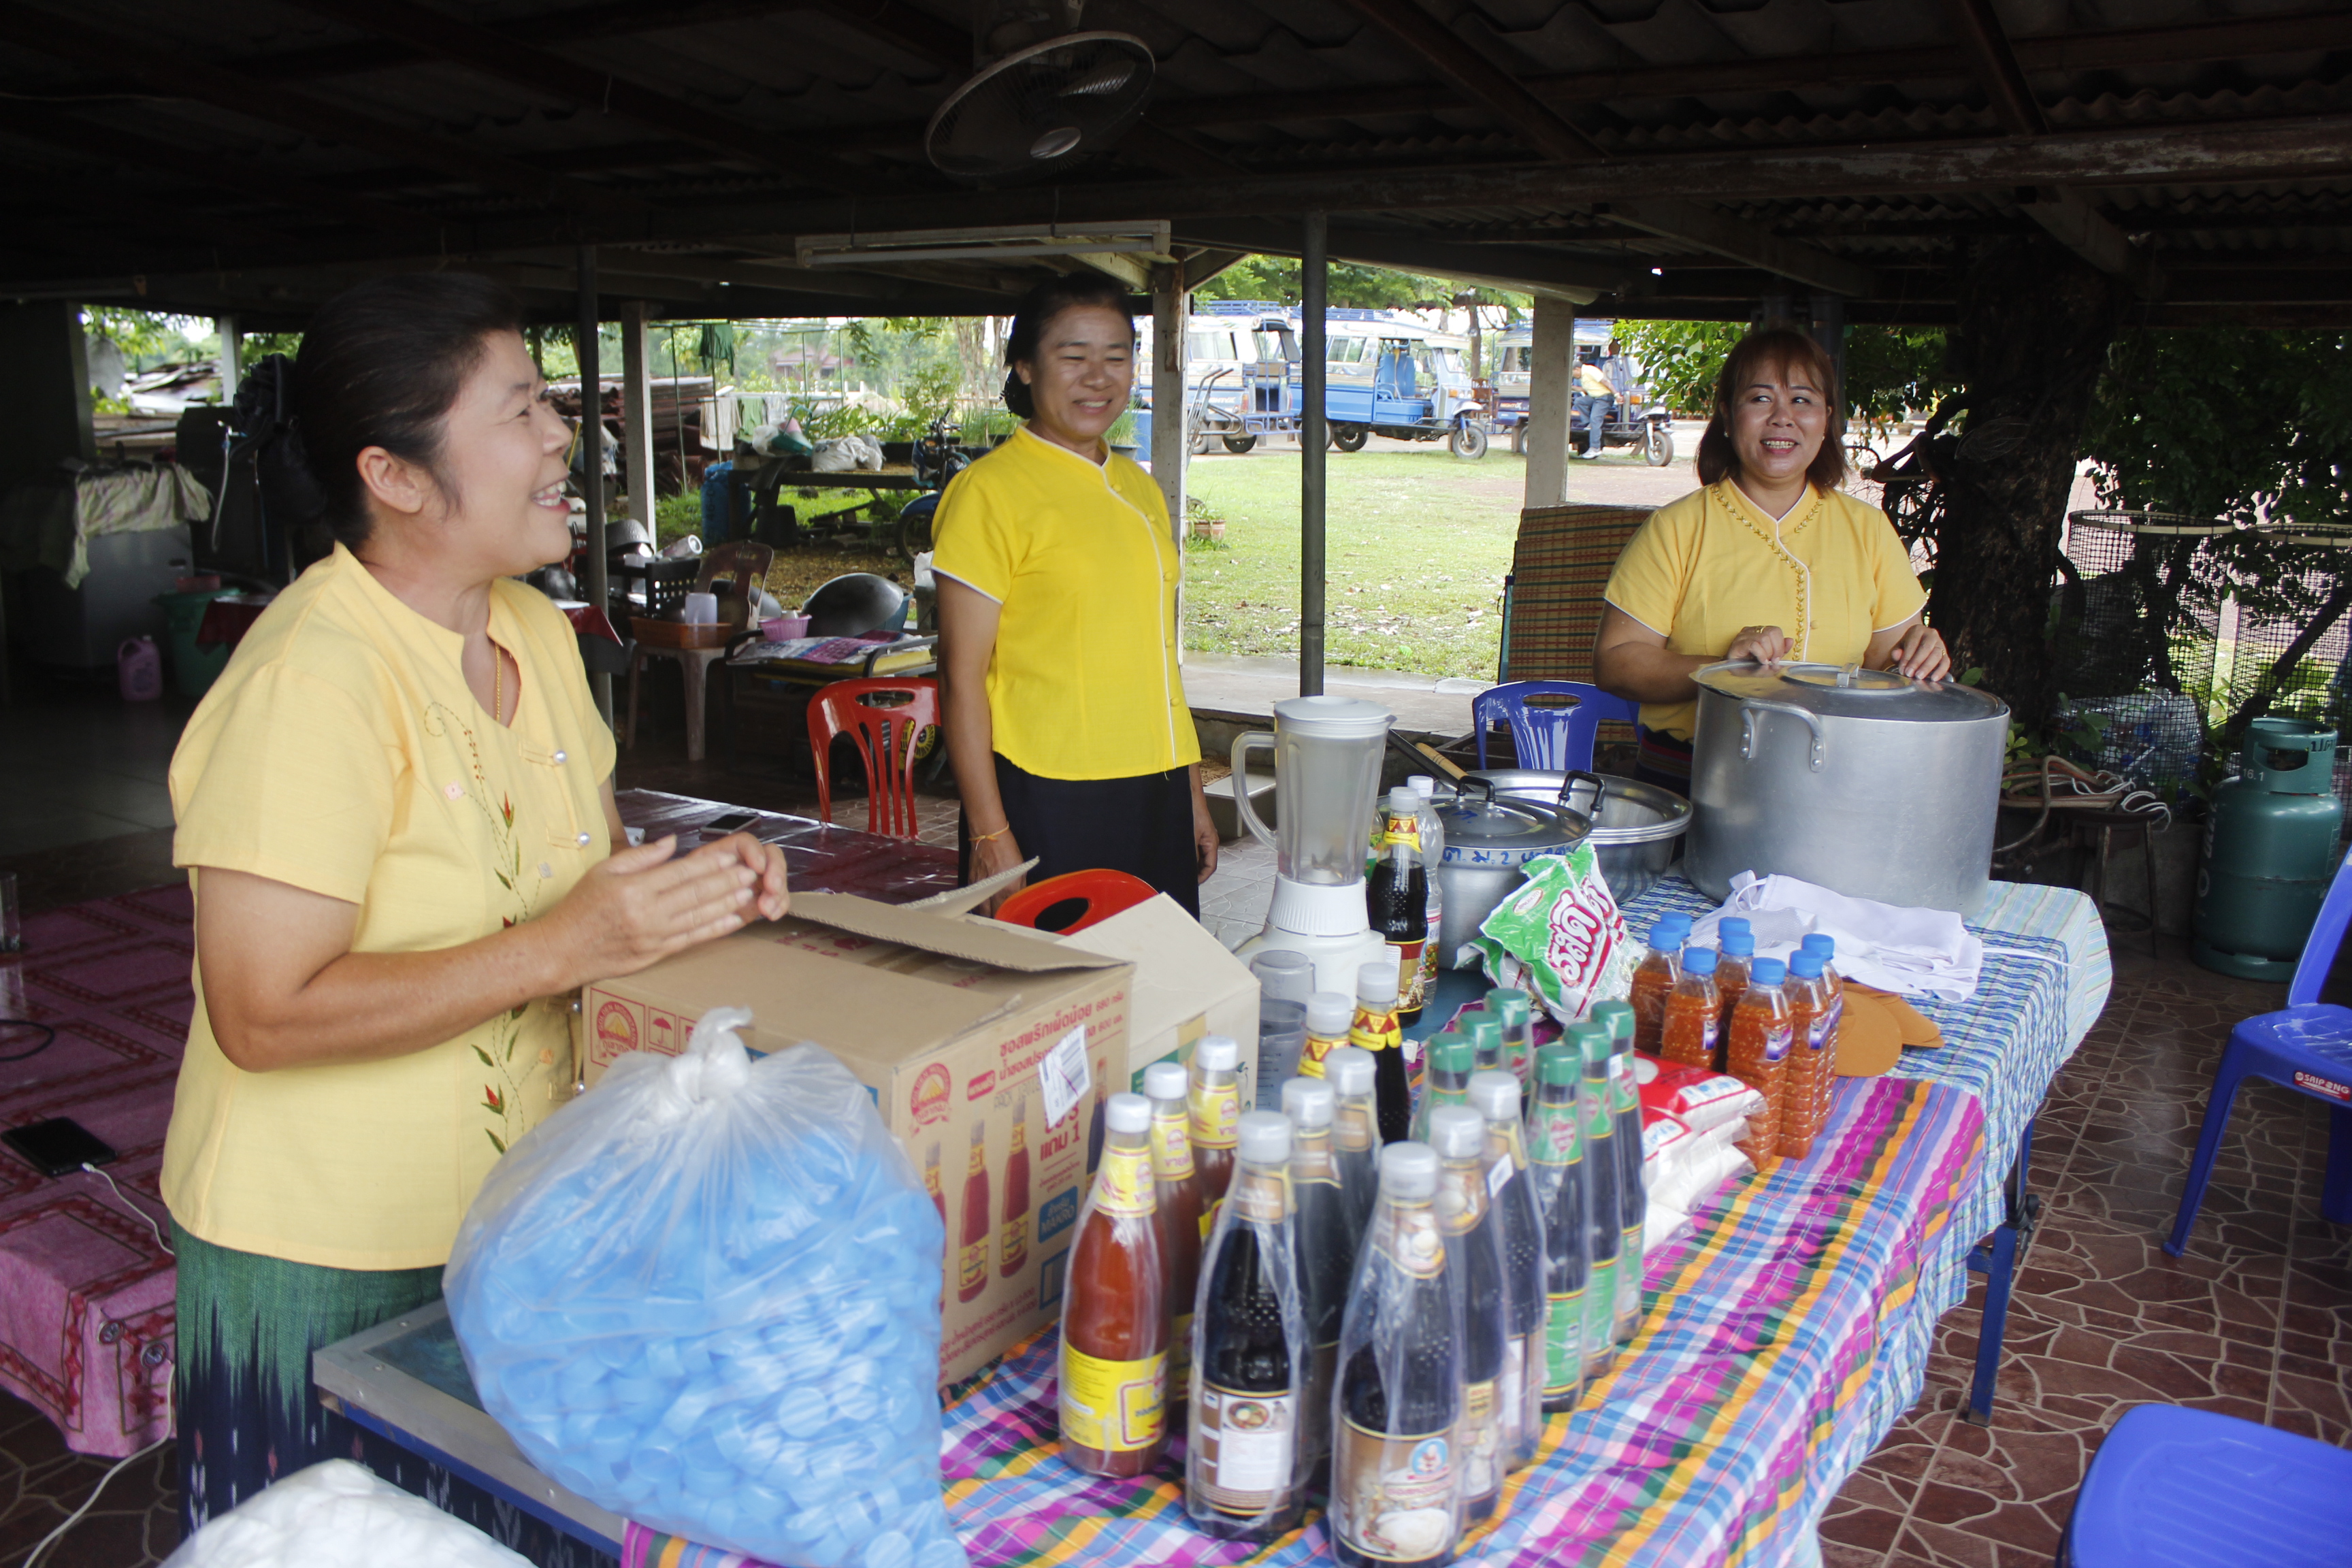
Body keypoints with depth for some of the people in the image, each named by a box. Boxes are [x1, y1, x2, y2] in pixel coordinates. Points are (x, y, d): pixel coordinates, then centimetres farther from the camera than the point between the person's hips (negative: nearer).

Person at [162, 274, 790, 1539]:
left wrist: (691, 883, -5)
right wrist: (566, 947, -29)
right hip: (330, 1256, -7)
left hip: (518, 1210, 7)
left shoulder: (537, 631, 3)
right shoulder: (311, 682, -24)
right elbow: (264, 1016, -26)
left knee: (508, 1528, 20)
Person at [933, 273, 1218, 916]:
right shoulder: (990, 490, -8)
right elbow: (962, 675, -11)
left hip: (1156, 796, 7)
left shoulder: (1139, 488, 14)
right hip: (1049, 806, -6)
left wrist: (1192, 794, 18)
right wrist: (989, 834, -15)